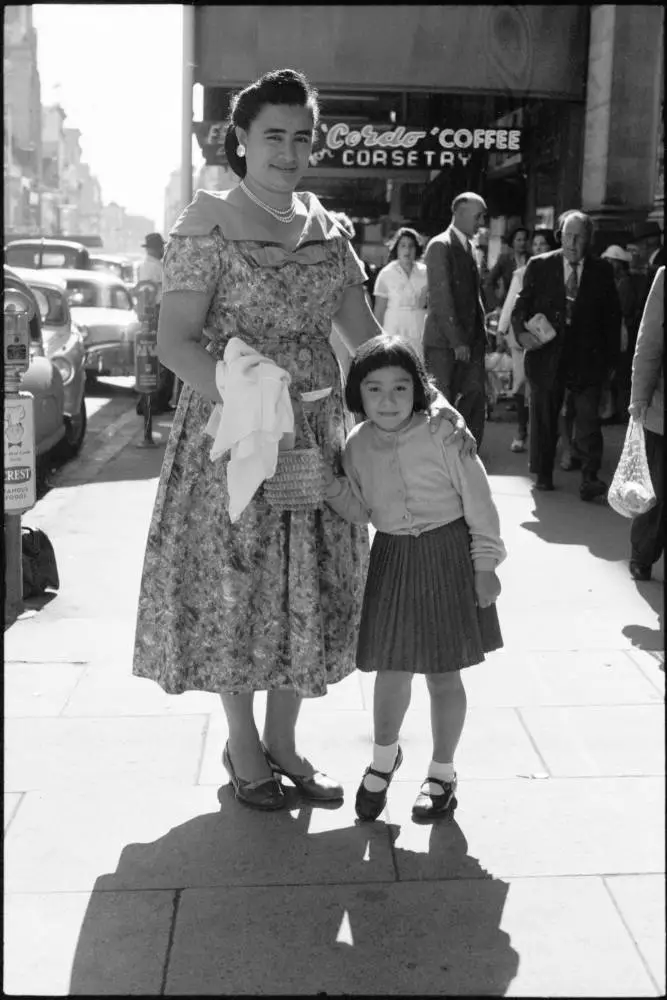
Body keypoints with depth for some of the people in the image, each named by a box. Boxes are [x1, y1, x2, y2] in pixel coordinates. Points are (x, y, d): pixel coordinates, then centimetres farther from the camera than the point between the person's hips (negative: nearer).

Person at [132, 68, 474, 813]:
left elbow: (367, 333, 9)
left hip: (314, 432, 6)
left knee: (306, 584, 11)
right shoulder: (209, 225, -9)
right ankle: (242, 744, 26)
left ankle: (281, 740, 29)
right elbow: (174, 342, -14)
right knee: (235, 582, 5)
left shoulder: (325, 229, 7)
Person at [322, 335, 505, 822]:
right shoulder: (357, 445, -1)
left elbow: (478, 501, -9)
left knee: (443, 673, 7)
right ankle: (384, 757, 36)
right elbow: (360, 512, 7)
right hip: (392, 559, 3)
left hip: (447, 558, -3)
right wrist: (331, 484, -10)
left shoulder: (443, 434, -15)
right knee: (391, 669, 9)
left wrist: (484, 564, -8)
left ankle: (442, 772, 27)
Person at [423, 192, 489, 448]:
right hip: (445, 341, -8)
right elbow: (441, 298, -15)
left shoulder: (467, 247, 16)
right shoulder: (440, 246, -9)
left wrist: (480, 333, 9)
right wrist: (457, 340, -17)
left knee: (475, 402, 3)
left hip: (470, 339, 8)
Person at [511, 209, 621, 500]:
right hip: (546, 354, 1)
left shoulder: (601, 271, 4)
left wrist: (610, 359, 2)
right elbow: (521, 305, 4)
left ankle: (590, 479, -8)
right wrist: (521, 332, -16)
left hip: (587, 358, -1)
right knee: (543, 417, 10)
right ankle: (542, 474, 23)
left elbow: (612, 317, 7)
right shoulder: (539, 266, 2)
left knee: (588, 417, -9)